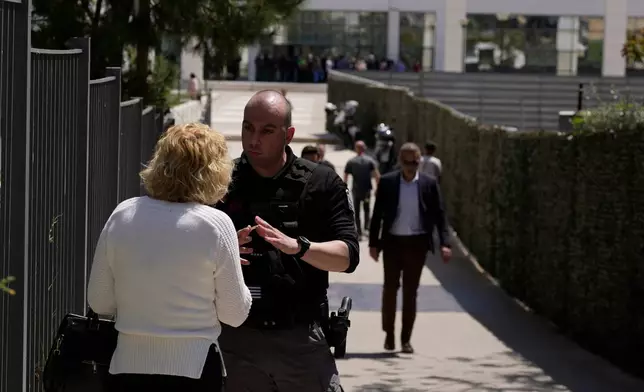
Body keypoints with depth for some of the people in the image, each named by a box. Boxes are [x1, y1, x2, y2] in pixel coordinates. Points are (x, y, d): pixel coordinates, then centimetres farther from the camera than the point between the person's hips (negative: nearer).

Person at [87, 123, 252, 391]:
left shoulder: (122, 215, -1)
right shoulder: (216, 225, -10)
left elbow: (99, 302, 5)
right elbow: (235, 314, -5)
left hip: (128, 367, 3)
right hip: (193, 369, -3)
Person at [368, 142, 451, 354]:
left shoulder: (429, 184, 0)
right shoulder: (387, 182, -1)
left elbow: (439, 214, 1)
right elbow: (377, 214, 2)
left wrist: (444, 243, -8)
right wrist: (373, 243, 0)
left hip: (417, 243, 0)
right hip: (392, 242, 0)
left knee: (410, 292, 4)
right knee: (390, 288, 4)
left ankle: (406, 338, 12)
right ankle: (389, 333, 19)